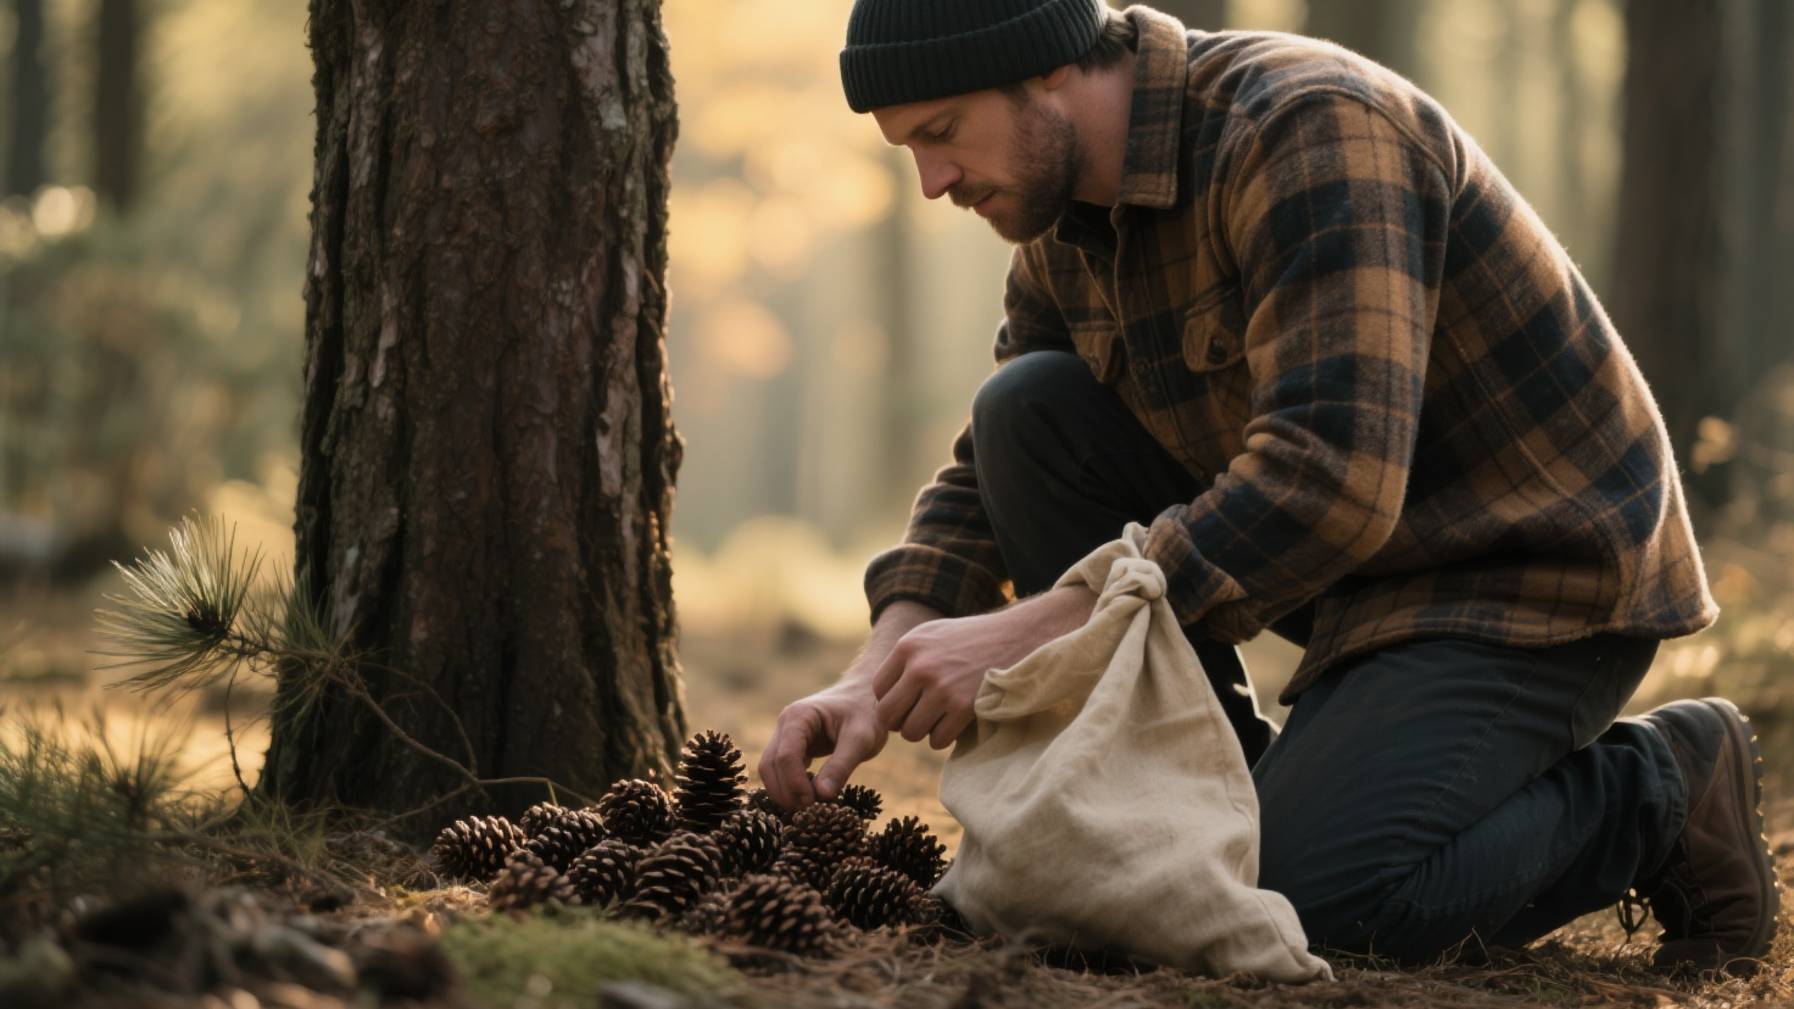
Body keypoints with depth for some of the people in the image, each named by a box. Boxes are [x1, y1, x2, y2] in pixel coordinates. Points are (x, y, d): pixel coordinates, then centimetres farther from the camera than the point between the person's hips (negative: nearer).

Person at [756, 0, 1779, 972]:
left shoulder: (1309, 130, -26)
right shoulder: (1068, 226, 2)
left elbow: (1332, 478, -35)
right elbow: (987, 485, 8)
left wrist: (1029, 631, -35)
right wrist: (877, 678, -11)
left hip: (1537, 576, -8)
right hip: (1363, 565, 8)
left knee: (1298, 902, -26)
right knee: (1026, 416, -6)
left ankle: (1661, 793, -1)